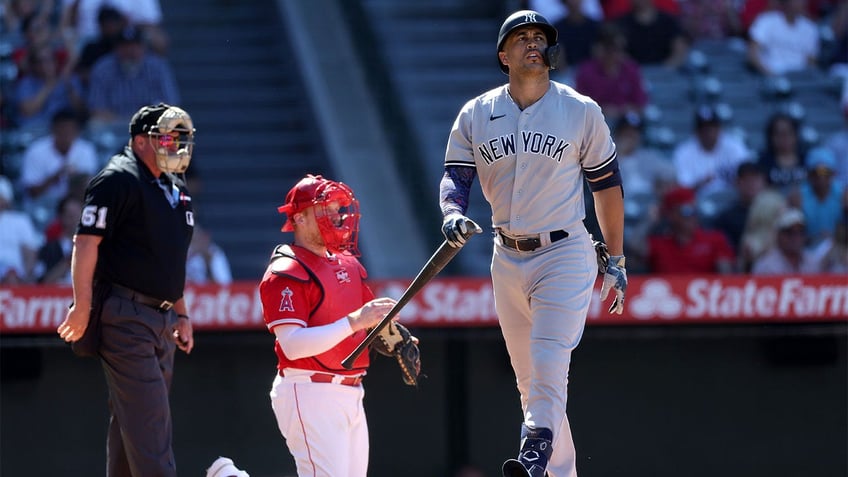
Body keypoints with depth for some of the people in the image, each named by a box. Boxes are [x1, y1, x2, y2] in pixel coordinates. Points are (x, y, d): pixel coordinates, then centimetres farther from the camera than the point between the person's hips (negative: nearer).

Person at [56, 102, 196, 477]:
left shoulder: (176, 190, 19)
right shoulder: (118, 179, -9)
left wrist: (181, 315, 23)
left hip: (160, 318, 9)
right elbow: (86, 241, -15)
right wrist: (83, 305, -21)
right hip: (125, 316, -9)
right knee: (148, 419, -15)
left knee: (132, 421, 10)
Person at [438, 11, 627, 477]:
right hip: (508, 259, 4)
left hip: (566, 254, -4)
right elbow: (455, 176, 1)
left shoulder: (582, 111, -1)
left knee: (548, 364, -21)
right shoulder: (475, 115, 4)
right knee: (530, 380, 8)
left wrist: (616, 261, 6)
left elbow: (606, 184, 5)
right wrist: (452, 213, -23)